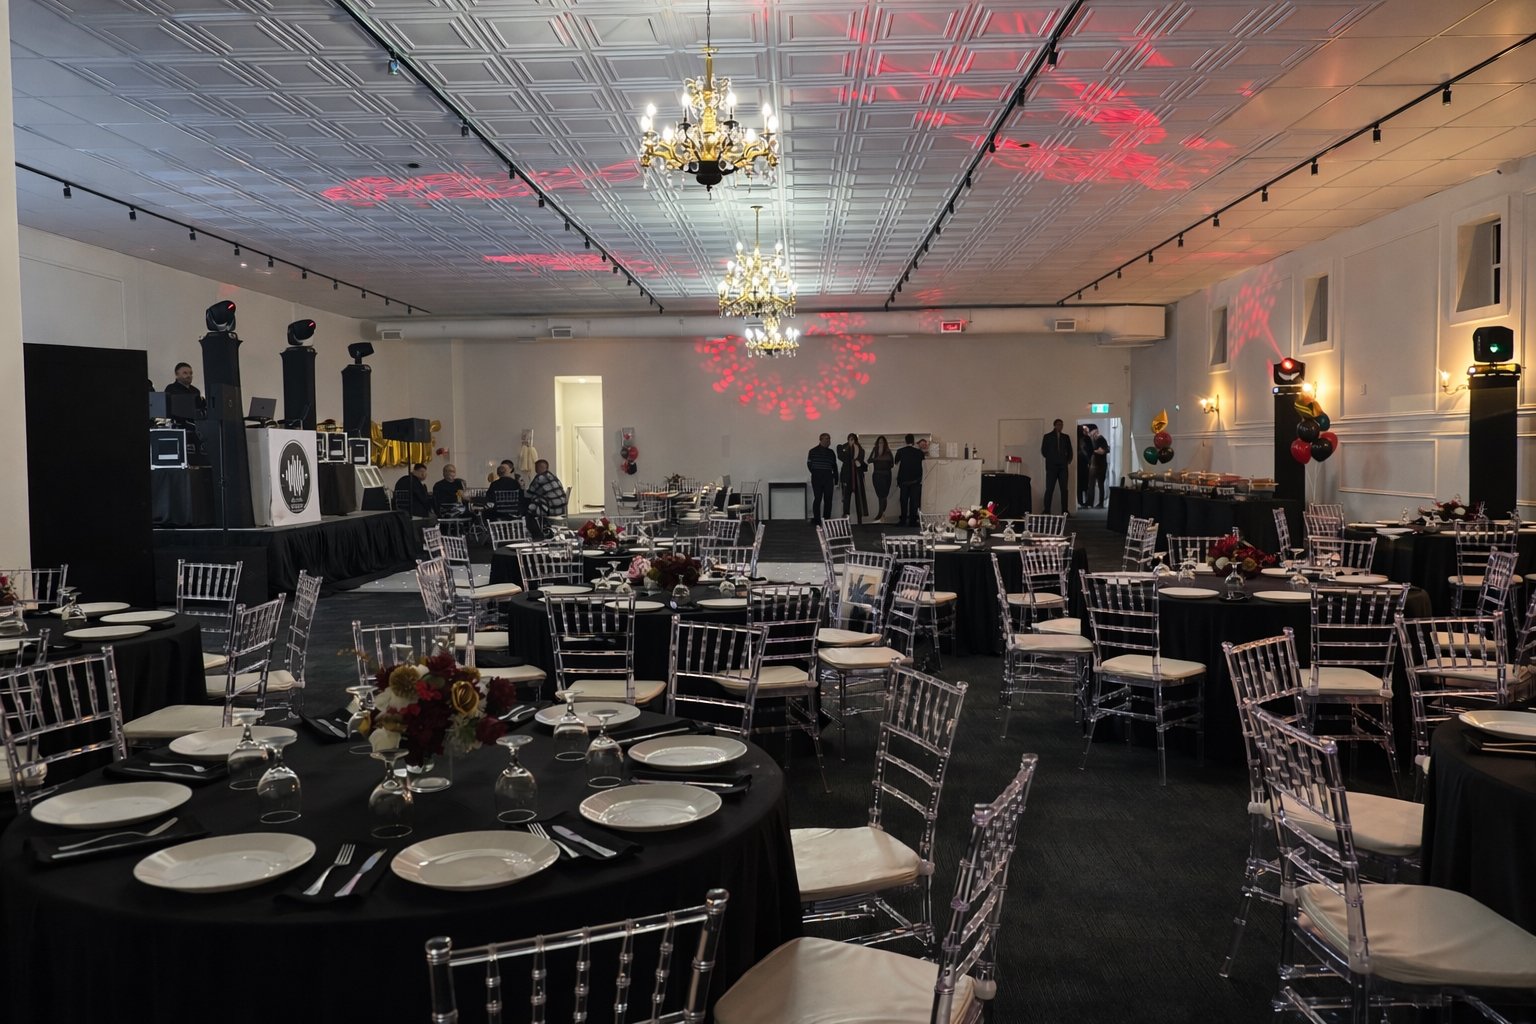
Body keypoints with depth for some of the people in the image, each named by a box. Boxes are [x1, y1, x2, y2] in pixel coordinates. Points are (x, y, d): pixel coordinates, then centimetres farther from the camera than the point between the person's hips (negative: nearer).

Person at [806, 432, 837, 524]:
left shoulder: (831, 453, 14)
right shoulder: (813, 451, 1)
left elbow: (834, 466, 16)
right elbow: (809, 464, 2)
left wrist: (835, 478, 9)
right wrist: (815, 473, -1)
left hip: (828, 478, 4)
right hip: (817, 479, -4)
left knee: (828, 499, 3)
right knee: (818, 499, -5)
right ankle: (817, 522, -2)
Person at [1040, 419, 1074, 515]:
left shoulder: (1065, 437, 14)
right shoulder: (1047, 437, 7)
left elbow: (1069, 450, 15)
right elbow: (1044, 451, 6)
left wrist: (1068, 460, 5)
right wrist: (1050, 458, 2)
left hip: (1063, 466, 2)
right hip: (1051, 467, -2)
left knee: (1064, 489, -1)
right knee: (1049, 489, -5)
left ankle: (1064, 511, 2)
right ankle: (1046, 511, -3)